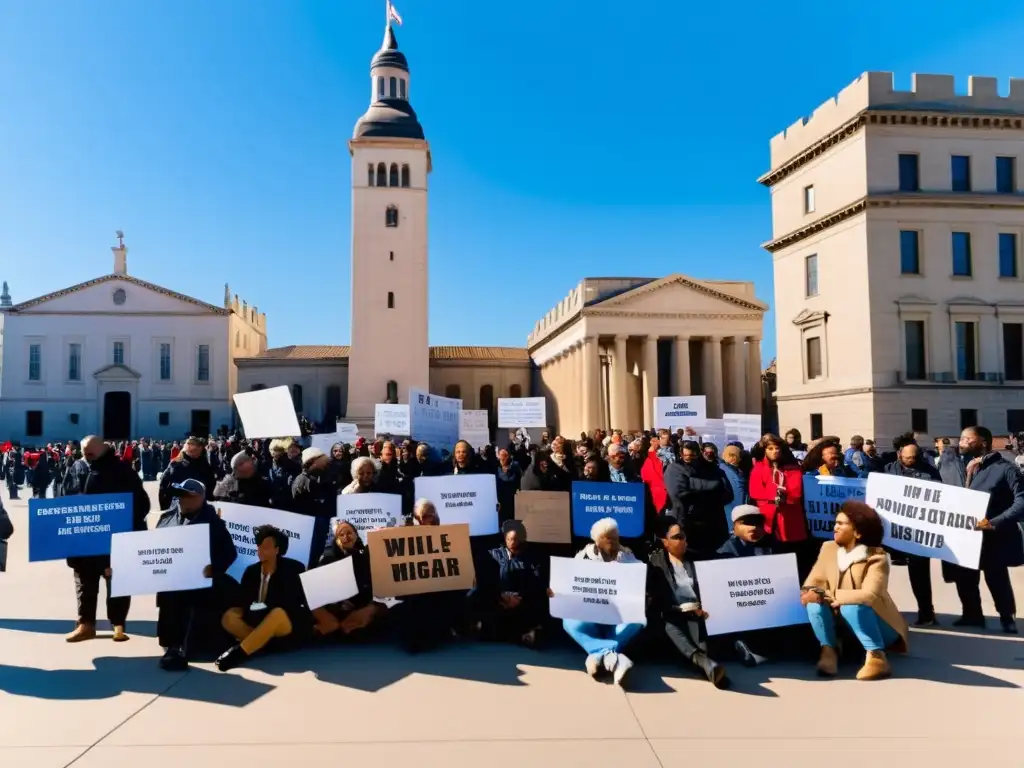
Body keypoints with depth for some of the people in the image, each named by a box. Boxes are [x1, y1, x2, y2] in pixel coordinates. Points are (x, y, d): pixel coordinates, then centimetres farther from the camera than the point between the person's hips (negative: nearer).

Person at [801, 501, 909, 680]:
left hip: (875, 625, -4)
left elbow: (870, 595, -31)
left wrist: (827, 595, -31)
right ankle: (828, 650, -10)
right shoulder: (828, 548, -2)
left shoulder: (877, 558, -19)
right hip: (842, 623, 4)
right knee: (815, 604, -24)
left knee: (851, 607, -35)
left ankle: (876, 657, -21)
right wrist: (810, 591, -26)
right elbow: (815, 579, -1)